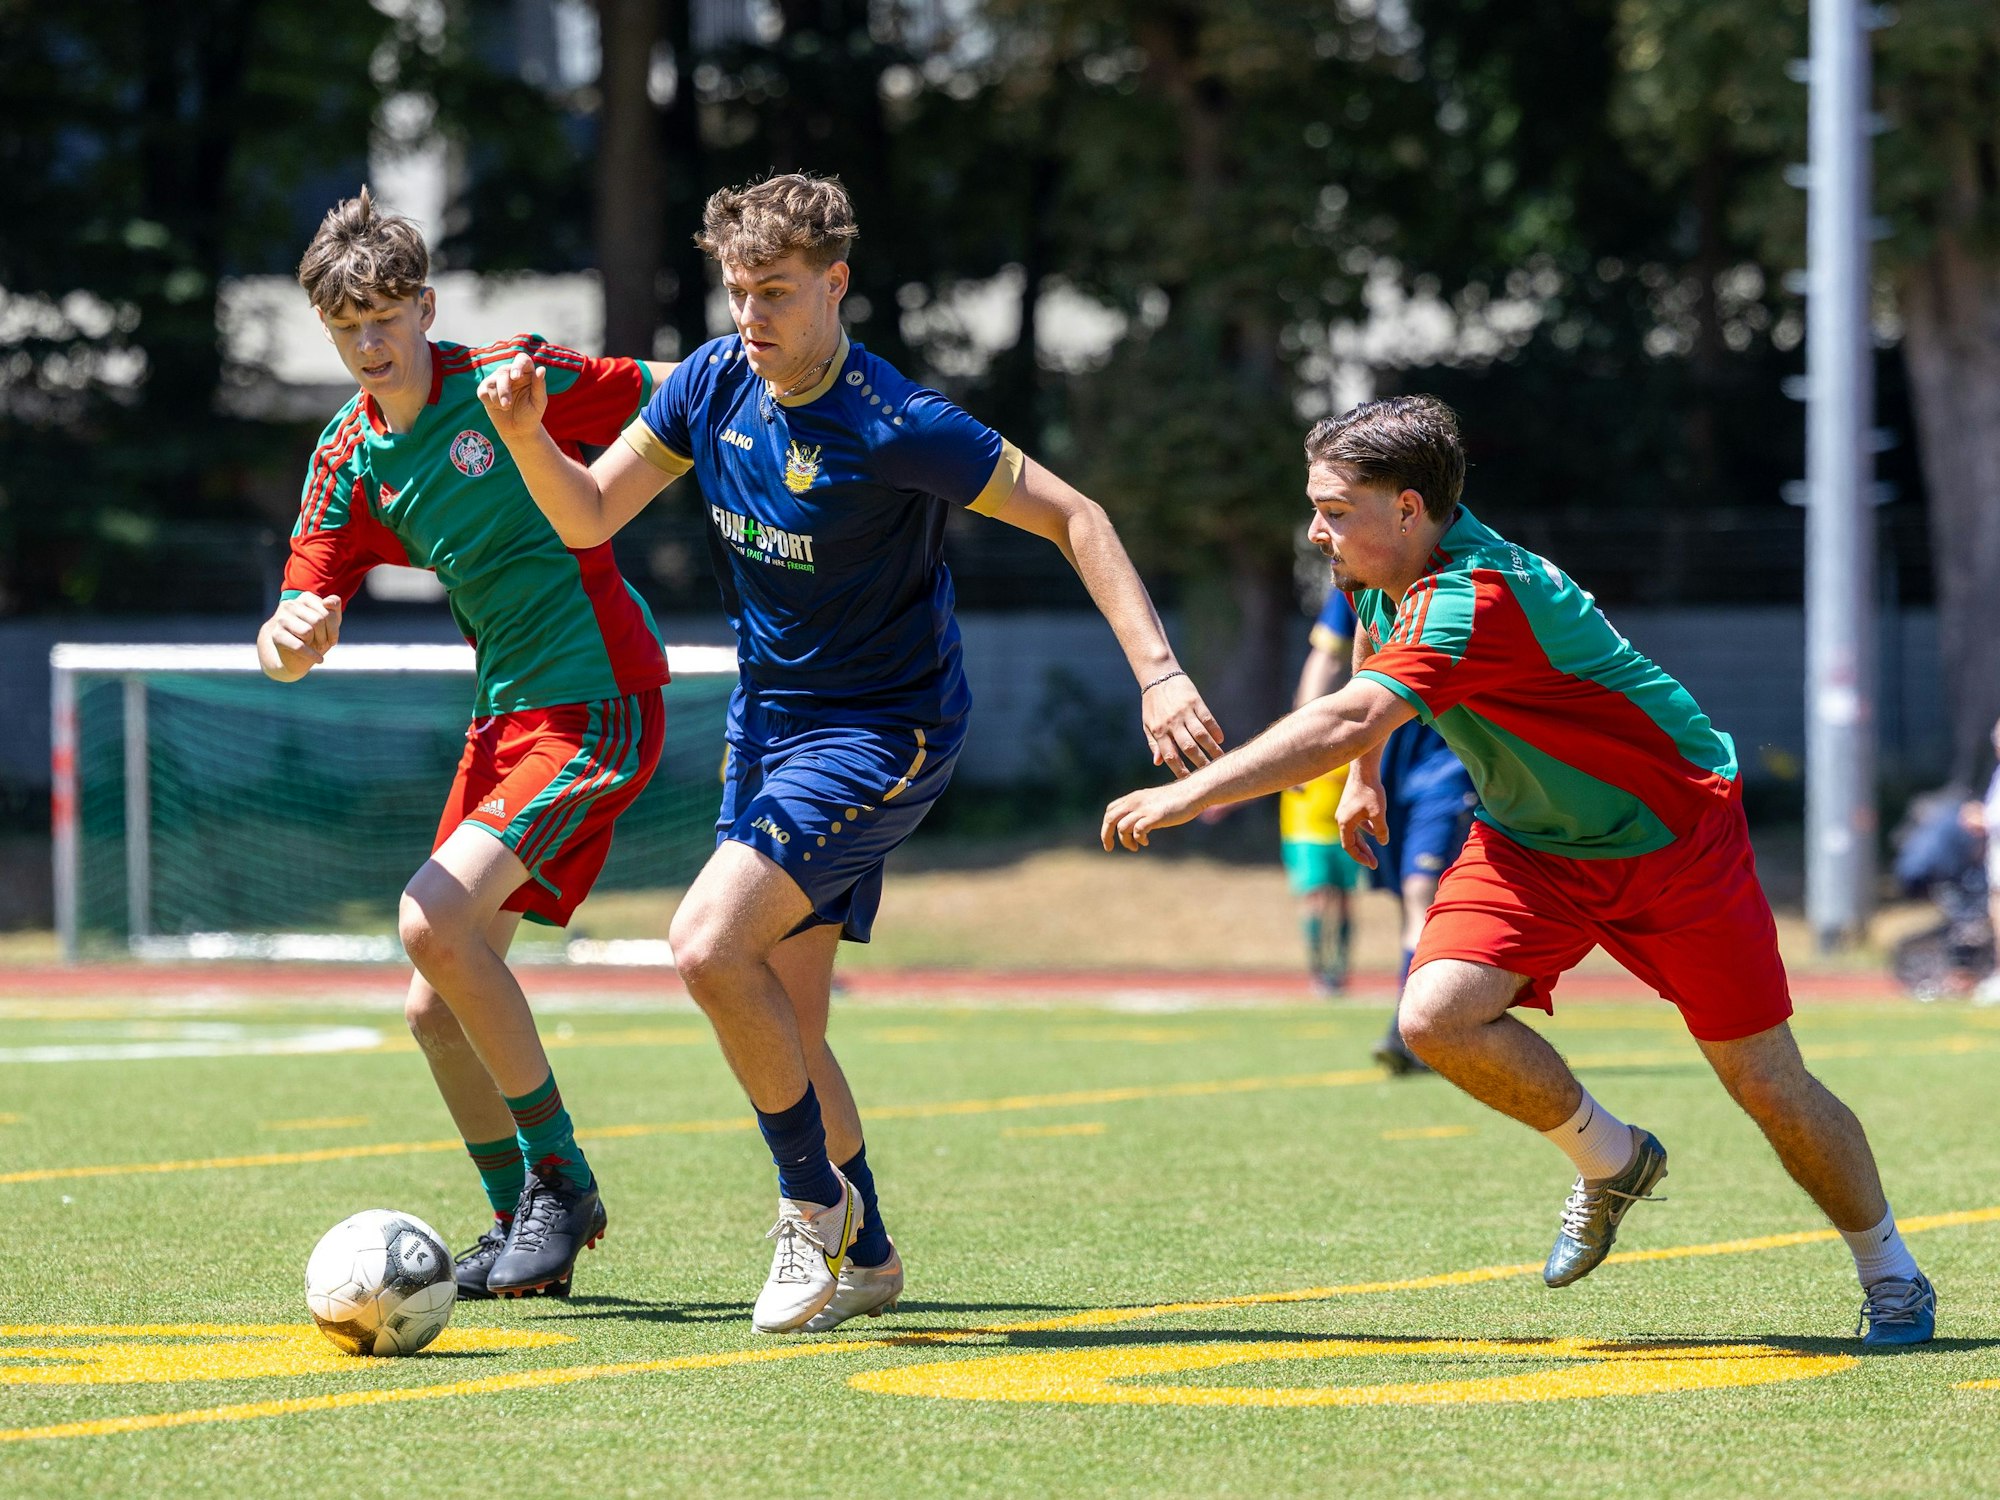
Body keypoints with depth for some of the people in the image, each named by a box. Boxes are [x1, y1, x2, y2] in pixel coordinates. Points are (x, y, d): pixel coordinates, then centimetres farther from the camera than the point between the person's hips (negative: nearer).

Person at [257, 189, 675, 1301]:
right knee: (437, 1009, 6)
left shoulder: (514, 382, -11)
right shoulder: (349, 465, 6)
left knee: (436, 923, -23)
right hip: (503, 718, 7)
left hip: (597, 704, -7)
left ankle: (560, 1176, -10)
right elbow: (300, 622, -1)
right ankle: (524, 1227, 24)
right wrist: (290, 638, -23)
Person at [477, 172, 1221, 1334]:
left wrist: (1159, 672, -26)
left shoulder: (896, 427, -22)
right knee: (783, 1027, 8)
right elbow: (590, 516, 4)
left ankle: (814, 1199, -5)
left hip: (884, 729, -7)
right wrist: (527, 436, -17)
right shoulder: (717, 381, -2)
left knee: (709, 943, -23)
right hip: (769, 717, 7)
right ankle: (864, 1256, 25)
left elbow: (1072, 518, -17)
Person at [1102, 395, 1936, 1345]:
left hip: (1672, 833, -7)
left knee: (1766, 1085, -4)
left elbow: (1347, 724, -43)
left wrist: (1186, 796, -43)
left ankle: (1891, 1276, 19)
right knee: (1439, 1018, -17)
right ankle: (1610, 1163, 8)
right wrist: (1365, 786, 29)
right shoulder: (1386, 573, -6)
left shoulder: (1473, 599, -34)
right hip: (1529, 841, 7)